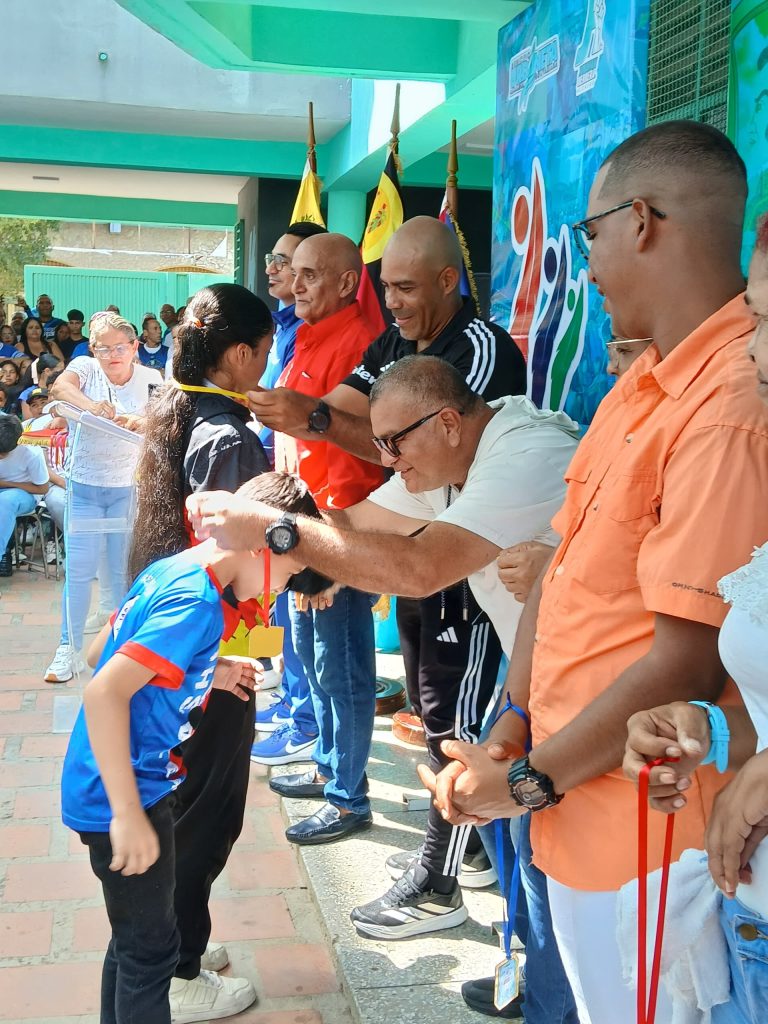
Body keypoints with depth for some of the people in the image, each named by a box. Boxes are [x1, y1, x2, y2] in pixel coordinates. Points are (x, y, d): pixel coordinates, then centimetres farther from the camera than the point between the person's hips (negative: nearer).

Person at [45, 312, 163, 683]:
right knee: (78, 568, -1)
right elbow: (61, 387, -26)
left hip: (129, 486, 0)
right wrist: (91, 405, -46)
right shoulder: (85, 367, -5)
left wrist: (142, 422, -36)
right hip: (83, 484, 0)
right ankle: (69, 647, 8)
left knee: (123, 569, 7)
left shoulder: (150, 380, -2)